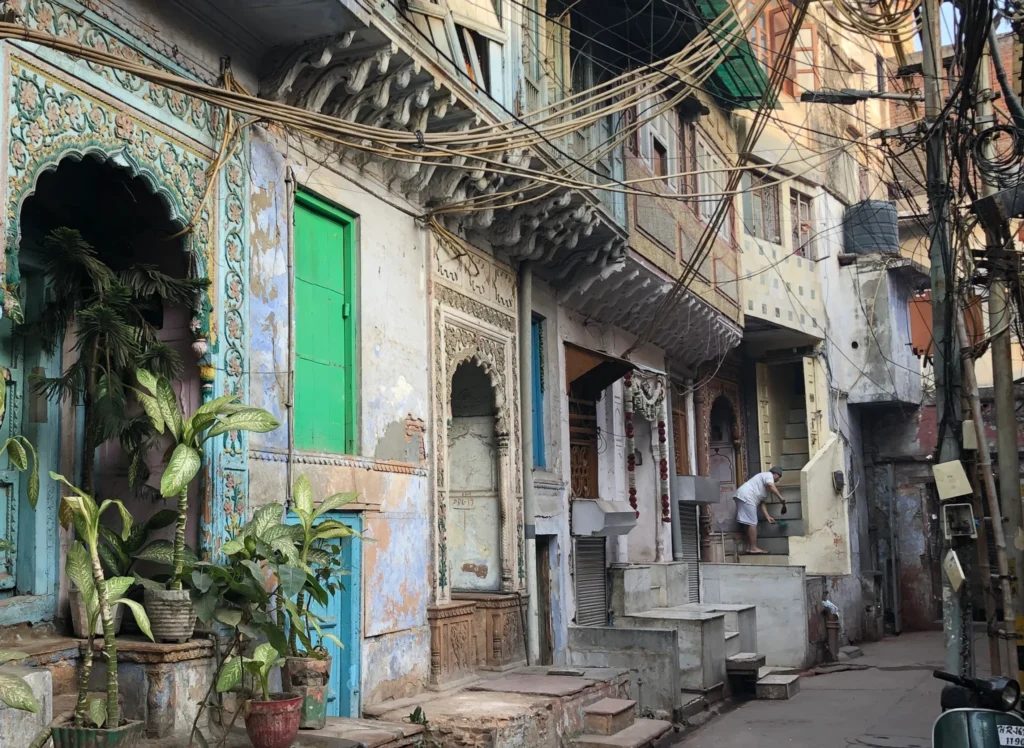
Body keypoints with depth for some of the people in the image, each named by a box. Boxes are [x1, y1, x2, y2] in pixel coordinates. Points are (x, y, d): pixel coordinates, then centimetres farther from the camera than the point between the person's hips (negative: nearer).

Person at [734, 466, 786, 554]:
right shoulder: (769, 475, 5)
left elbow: (761, 502, 23)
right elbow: (770, 485, -21)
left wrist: (767, 516, 16)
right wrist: (780, 497, -17)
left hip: (743, 497, 11)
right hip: (746, 497, -11)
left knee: (750, 524, 13)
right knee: (752, 523, -9)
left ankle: (749, 547, 14)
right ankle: (754, 548, -8)